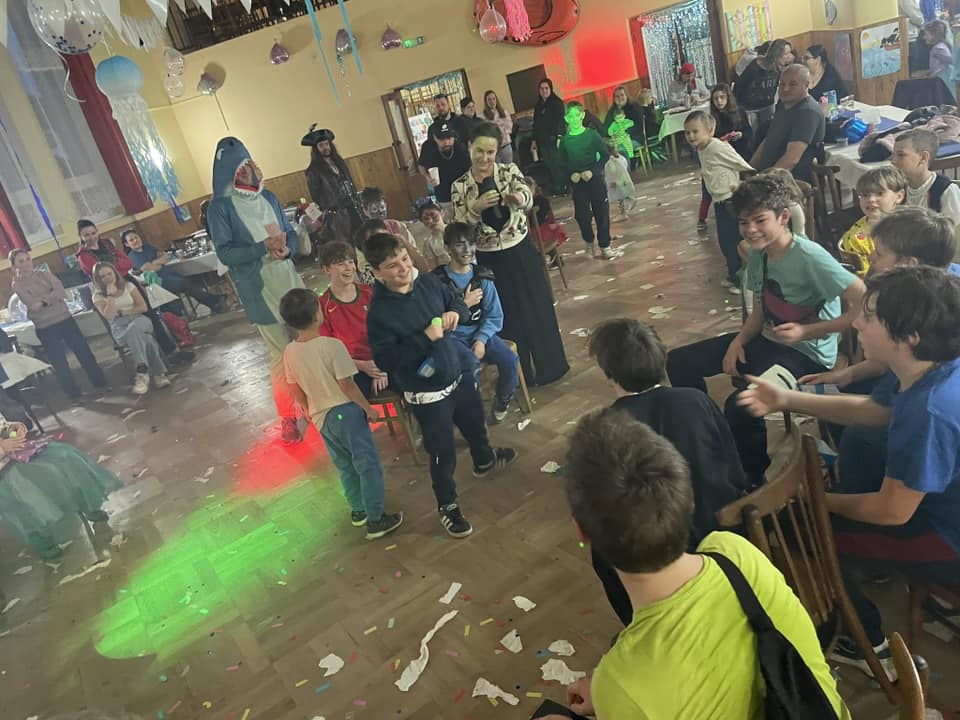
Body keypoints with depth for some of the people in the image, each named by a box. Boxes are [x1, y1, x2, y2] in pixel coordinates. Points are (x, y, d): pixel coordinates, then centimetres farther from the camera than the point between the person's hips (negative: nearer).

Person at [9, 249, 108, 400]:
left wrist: (43, 301, -21)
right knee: (59, 362, 4)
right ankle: (74, 394, 16)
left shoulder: (45, 275, 6)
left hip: (65, 319, 3)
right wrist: (52, 295, -15)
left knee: (84, 352, 6)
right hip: (45, 328, -3)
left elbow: (62, 292, -10)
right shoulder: (17, 285, -3)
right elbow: (32, 303, -17)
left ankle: (100, 383, 18)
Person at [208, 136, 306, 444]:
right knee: (281, 353, -1)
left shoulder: (268, 197, 7)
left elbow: (291, 233, 10)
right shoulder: (220, 206, -8)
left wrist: (287, 249, -13)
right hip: (259, 289, -5)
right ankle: (287, 417, 16)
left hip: (289, 280, 5)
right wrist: (264, 247, -22)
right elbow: (225, 253, -13)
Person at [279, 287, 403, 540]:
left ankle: (358, 510, 36)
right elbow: (346, 385, -19)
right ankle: (376, 520, 10)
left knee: (345, 466, 22)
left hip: (321, 418, 7)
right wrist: (368, 408, -7)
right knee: (368, 465, 5)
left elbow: (295, 391, 6)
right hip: (346, 412, -6)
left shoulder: (290, 352, -2)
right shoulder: (332, 345, -21)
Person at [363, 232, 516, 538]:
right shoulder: (379, 313, -24)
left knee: (475, 425, 30)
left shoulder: (429, 282, -7)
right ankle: (447, 505, 34)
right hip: (427, 395, -6)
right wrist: (425, 338, -31)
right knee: (443, 452, 8)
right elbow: (385, 361, -26)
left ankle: (484, 461, 63)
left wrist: (456, 312, -15)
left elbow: (458, 301, 9)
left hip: (459, 375, 7)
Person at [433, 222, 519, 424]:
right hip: (453, 338, -4)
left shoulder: (483, 277, 2)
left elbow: (494, 316, 0)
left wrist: (481, 340, -14)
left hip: (481, 333, 4)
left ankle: (502, 402, 11)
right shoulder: (438, 280, -10)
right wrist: (464, 304, -14)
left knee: (509, 360, -19)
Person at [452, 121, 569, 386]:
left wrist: (517, 197, -48)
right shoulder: (460, 186, -4)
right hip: (489, 261, 0)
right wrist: (476, 208, -27)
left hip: (521, 253, 0)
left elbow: (528, 200, -25)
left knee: (539, 310, 11)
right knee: (508, 318, 11)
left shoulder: (510, 171, -5)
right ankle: (521, 373, 28)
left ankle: (550, 366, 30)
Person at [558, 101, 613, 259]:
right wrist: (571, 173, -11)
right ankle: (589, 241, 28)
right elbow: (561, 162, 6)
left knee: (601, 212, 2)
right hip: (577, 182, 1)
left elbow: (605, 155, -3)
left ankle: (605, 245, 15)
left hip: (595, 179, -1)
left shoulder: (592, 134, -5)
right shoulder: (564, 140, -1)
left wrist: (593, 171, -14)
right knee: (582, 215, 2)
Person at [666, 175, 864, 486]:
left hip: (806, 353, -8)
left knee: (740, 405, -32)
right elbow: (761, 312, 10)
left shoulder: (810, 257, -23)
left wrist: (807, 331, -24)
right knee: (679, 362, 5)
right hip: (766, 339, 9)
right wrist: (739, 340, -8)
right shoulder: (757, 255, 1)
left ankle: (753, 482, -3)